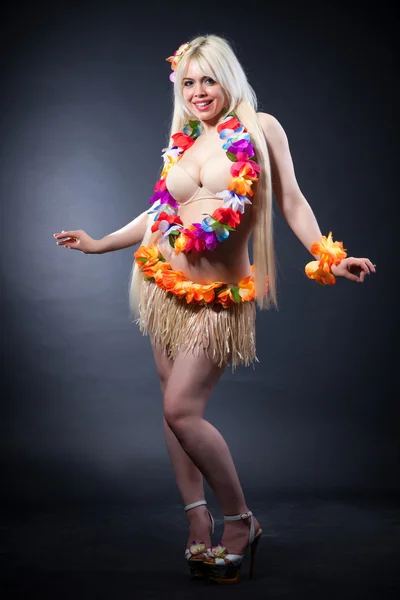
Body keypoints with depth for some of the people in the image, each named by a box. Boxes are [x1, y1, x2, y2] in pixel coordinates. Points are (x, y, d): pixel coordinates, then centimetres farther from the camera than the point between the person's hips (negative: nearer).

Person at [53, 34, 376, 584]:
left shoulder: (260, 128, 0)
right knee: (175, 407, 4)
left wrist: (328, 258, -9)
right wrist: (99, 244, 22)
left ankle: (240, 521, 5)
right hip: (164, 284, 5)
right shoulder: (181, 144, 11)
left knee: (182, 409, -13)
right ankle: (199, 523, 16)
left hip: (219, 294, -5)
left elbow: (291, 200, 1)